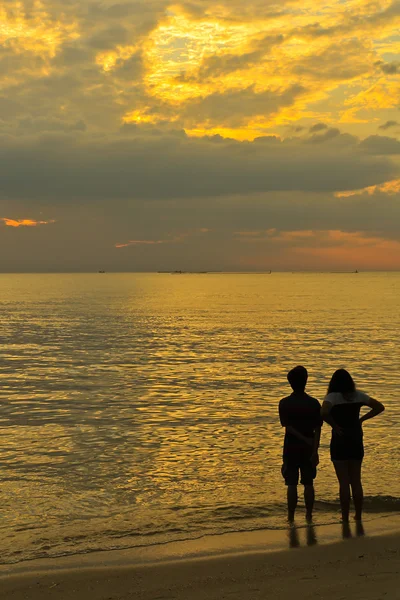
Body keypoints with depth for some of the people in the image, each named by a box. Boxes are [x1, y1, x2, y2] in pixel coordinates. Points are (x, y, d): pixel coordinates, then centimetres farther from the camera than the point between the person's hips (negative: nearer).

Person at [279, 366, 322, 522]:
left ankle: (291, 516, 4)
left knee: (292, 484, 2)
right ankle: (309, 515, 12)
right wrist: (315, 451, -9)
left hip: (291, 448, -1)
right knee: (308, 484, 8)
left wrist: (305, 439, -11)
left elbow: (288, 426, -12)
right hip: (308, 449, 1)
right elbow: (317, 429, -8)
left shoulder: (284, 403, -5)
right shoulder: (314, 403, -2)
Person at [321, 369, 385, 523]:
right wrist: (361, 419, 5)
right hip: (356, 442, 4)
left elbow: (324, 413, -29)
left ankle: (345, 517, 4)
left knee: (344, 482, 1)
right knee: (356, 481, 13)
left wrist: (335, 426, -14)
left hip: (339, 442, -4)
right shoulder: (358, 396, 3)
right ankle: (358, 516, 17)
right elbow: (379, 407, 5)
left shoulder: (332, 397, -11)